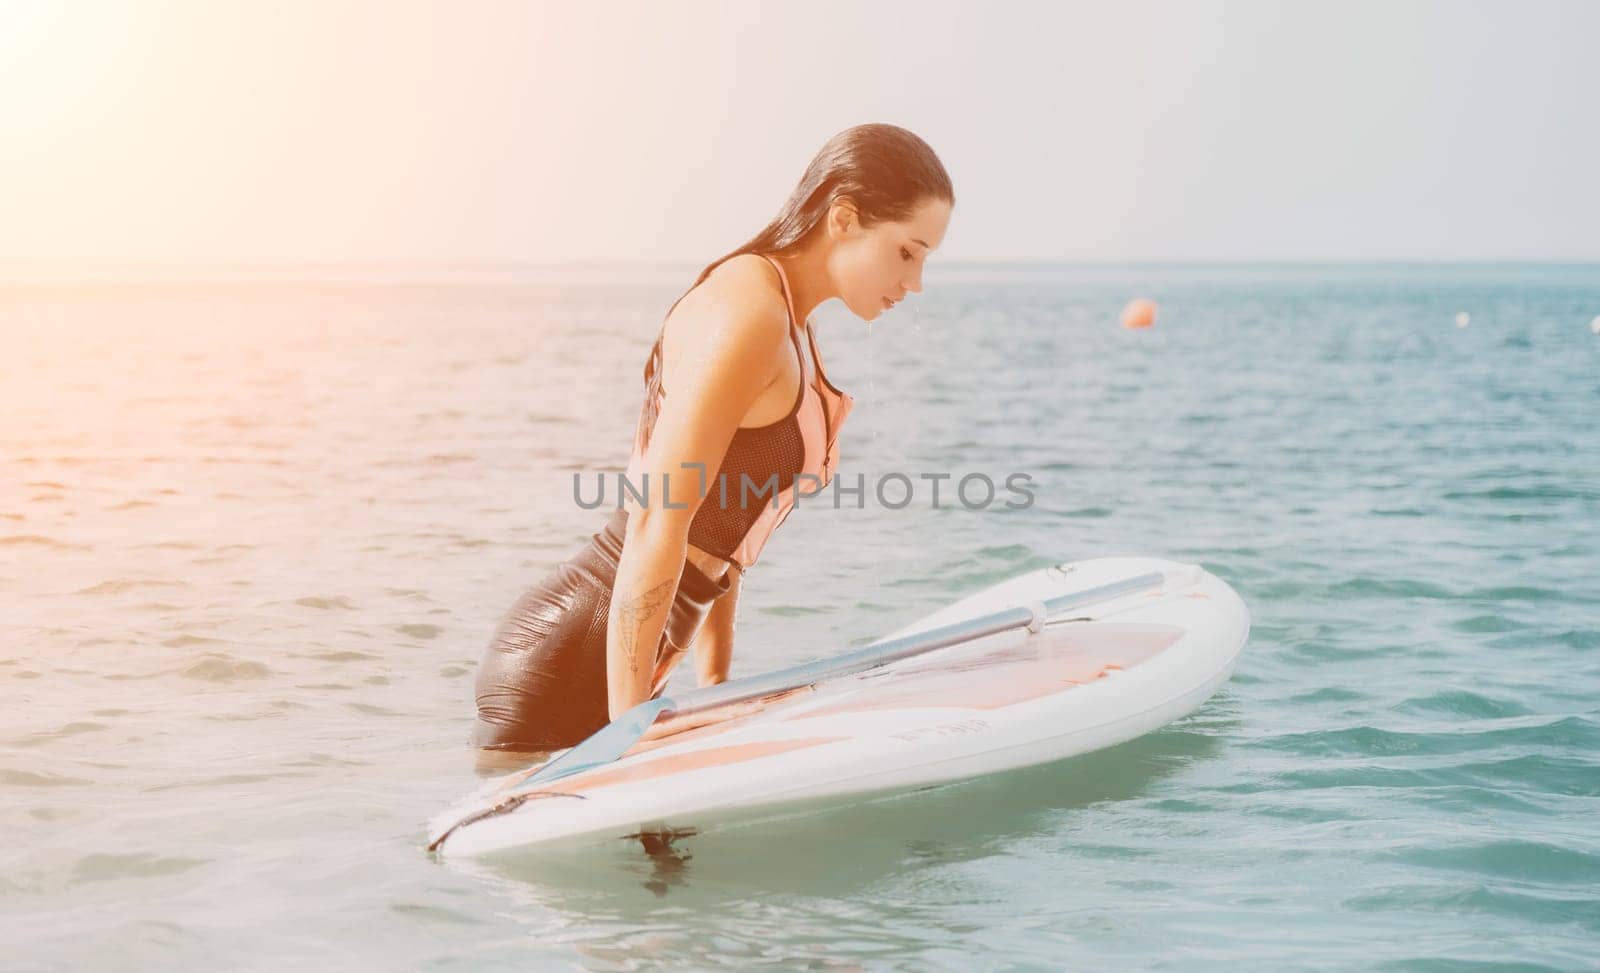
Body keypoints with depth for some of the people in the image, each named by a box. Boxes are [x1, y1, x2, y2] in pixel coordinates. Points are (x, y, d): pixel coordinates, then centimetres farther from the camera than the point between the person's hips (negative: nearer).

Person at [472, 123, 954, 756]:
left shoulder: (789, 325, 14)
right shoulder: (749, 311, -17)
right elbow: (656, 521, -22)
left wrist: (714, 685, 13)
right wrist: (628, 724, -21)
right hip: (563, 666, -9)